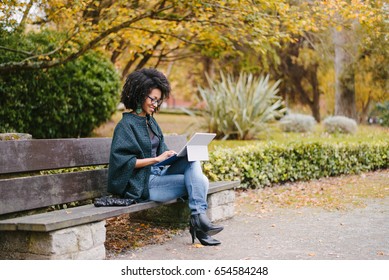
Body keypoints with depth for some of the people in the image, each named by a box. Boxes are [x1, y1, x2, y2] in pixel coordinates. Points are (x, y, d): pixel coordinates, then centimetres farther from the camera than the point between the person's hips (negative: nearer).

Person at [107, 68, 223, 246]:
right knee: (198, 182, -17)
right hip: (142, 184, -7)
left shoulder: (151, 121, 16)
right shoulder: (126, 125, -10)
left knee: (193, 160, -17)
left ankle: (198, 218, -23)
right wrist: (156, 159, -21)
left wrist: (172, 155, -2)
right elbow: (123, 161, -19)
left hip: (158, 173, 8)